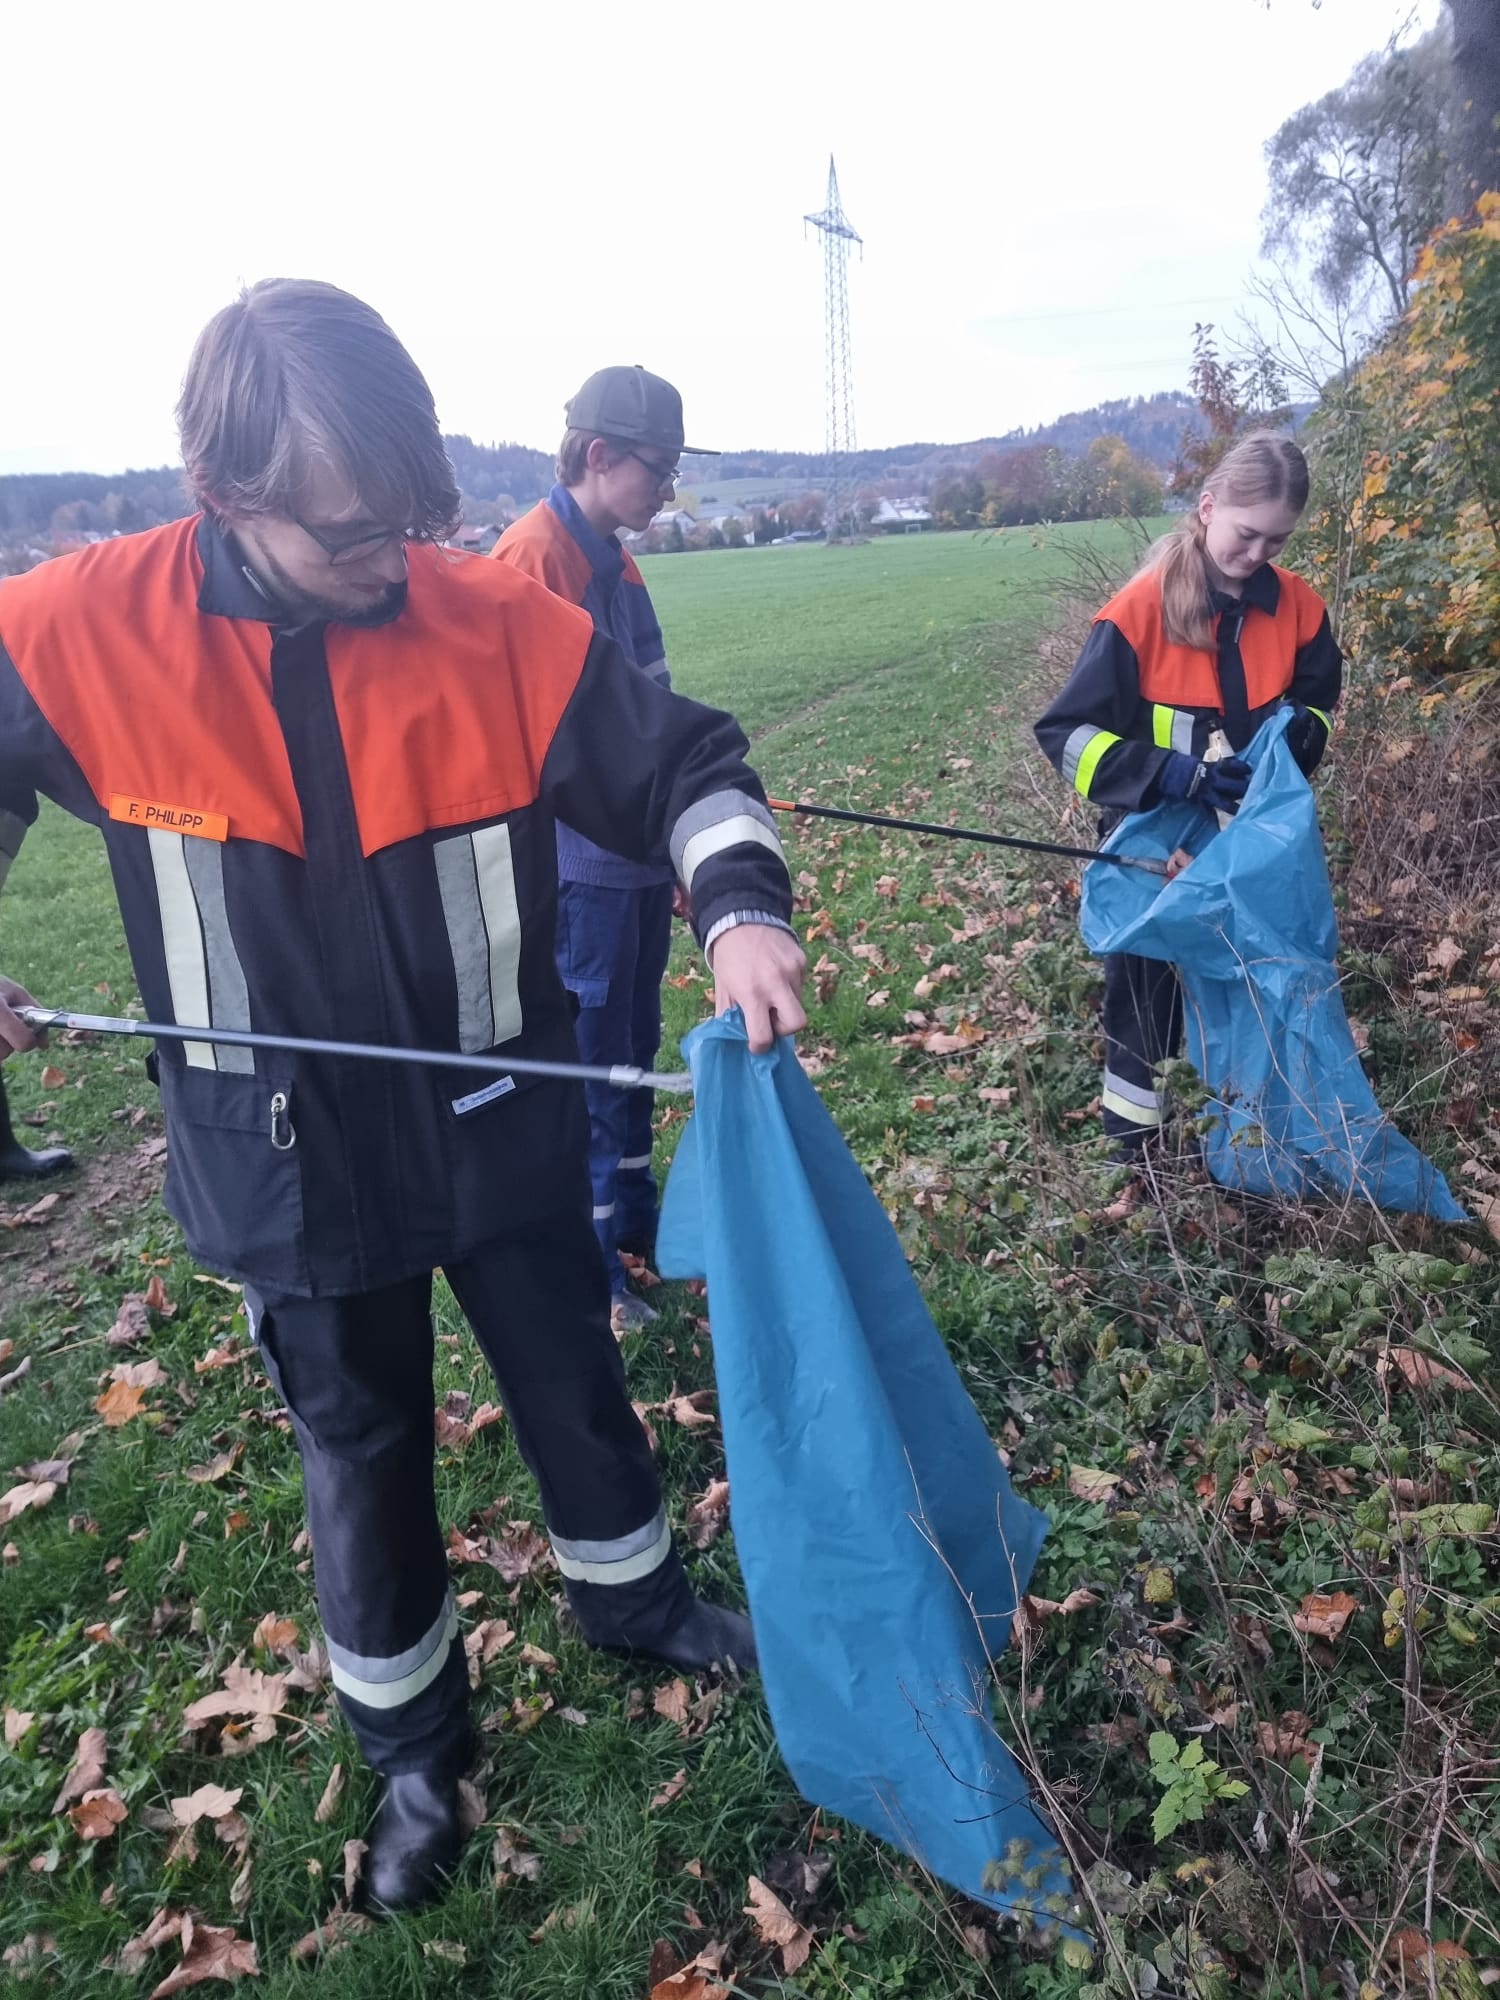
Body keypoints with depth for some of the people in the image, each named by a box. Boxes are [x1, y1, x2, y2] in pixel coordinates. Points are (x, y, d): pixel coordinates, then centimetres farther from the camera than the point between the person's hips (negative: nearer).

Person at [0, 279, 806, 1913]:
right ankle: (412, 1741, 48)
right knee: (361, 1454, 19)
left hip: (503, 1131, 0)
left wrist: (739, 911, -24)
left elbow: (684, 769, -6)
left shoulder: (502, 624, -14)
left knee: (575, 1389, 21)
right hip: (290, 1160, 1)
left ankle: (633, 1602, 54)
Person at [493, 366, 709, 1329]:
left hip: (638, 849, 9)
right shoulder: (532, 557, -15)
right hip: (579, 861, -9)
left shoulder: (614, 559, 14)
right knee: (583, 1057, 2)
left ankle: (633, 1214, 36)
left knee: (633, 1044, 19)